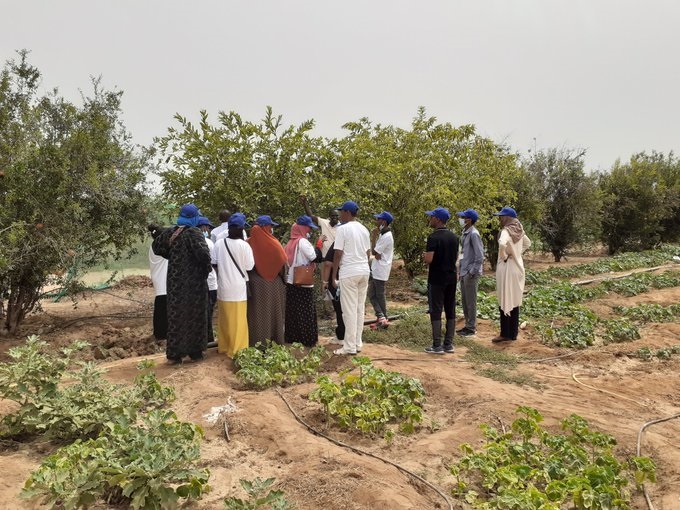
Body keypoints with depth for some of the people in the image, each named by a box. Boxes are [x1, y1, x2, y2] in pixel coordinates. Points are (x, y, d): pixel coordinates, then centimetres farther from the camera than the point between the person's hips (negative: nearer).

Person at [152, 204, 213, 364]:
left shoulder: (169, 232, 4)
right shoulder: (193, 232, -15)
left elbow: (156, 247, 18)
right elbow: (203, 253, -27)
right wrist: (206, 269, -10)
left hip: (175, 280, 6)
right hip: (193, 280, -5)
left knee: (176, 314, 13)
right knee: (194, 314, 8)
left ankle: (174, 354, 18)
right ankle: (195, 351, 16)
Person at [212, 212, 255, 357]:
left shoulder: (219, 243, -4)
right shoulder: (244, 245, -14)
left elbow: (214, 263, 0)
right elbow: (249, 267, -9)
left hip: (223, 287, 4)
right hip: (238, 287, -4)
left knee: (224, 319, 16)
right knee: (238, 321, 5)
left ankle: (223, 346, 28)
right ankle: (236, 350, 9)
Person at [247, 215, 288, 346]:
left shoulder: (249, 243, -5)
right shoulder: (274, 243, -10)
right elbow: (283, 262, -6)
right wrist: (277, 273, 11)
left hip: (255, 282, 1)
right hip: (274, 284, -1)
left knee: (257, 313, 7)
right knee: (273, 311, 11)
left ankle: (257, 342, 9)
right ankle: (275, 340, 19)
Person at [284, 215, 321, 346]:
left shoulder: (290, 242, 11)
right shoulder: (303, 241, -13)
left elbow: (287, 261, 13)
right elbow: (316, 258, -20)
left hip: (291, 282, 8)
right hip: (303, 283, -8)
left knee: (292, 310, 12)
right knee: (306, 311, -1)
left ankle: (291, 337, 19)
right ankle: (308, 339, 4)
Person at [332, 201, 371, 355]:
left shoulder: (343, 228, -9)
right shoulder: (364, 229, 12)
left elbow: (338, 253, -12)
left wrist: (334, 274, -4)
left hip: (349, 272, -7)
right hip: (364, 271, 7)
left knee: (349, 310, -3)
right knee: (360, 308, 12)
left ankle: (350, 346, 0)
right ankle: (358, 343, 17)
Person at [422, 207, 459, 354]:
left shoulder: (433, 237, -15)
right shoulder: (454, 237, 9)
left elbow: (429, 259, -22)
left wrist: (424, 256, 0)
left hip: (437, 279, -7)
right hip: (451, 277, 7)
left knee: (436, 311, -2)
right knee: (450, 311, 10)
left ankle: (437, 346, 0)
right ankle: (448, 344, 15)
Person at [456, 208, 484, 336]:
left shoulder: (473, 234, -16)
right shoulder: (465, 233, 12)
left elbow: (480, 256, -19)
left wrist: (472, 272, -17)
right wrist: (460, 272, 15)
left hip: (471, 274, -9)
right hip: (464, 273, 9)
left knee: (470, 302, 0)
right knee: (464, 301, 15)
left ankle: (472, 328, 10)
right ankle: (468, 325, 26)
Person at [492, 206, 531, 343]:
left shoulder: (506, 231, -15)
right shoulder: (519, 230, 9)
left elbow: (502, 244, -36)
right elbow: (527, 243, 26)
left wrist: (504, 256, -18)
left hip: (507, 268, -8)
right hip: (518, 266, 8)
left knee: (505, 301, 0)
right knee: (515, 301, 12)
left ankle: (505, 334, 5)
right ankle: (513, 333, 19)